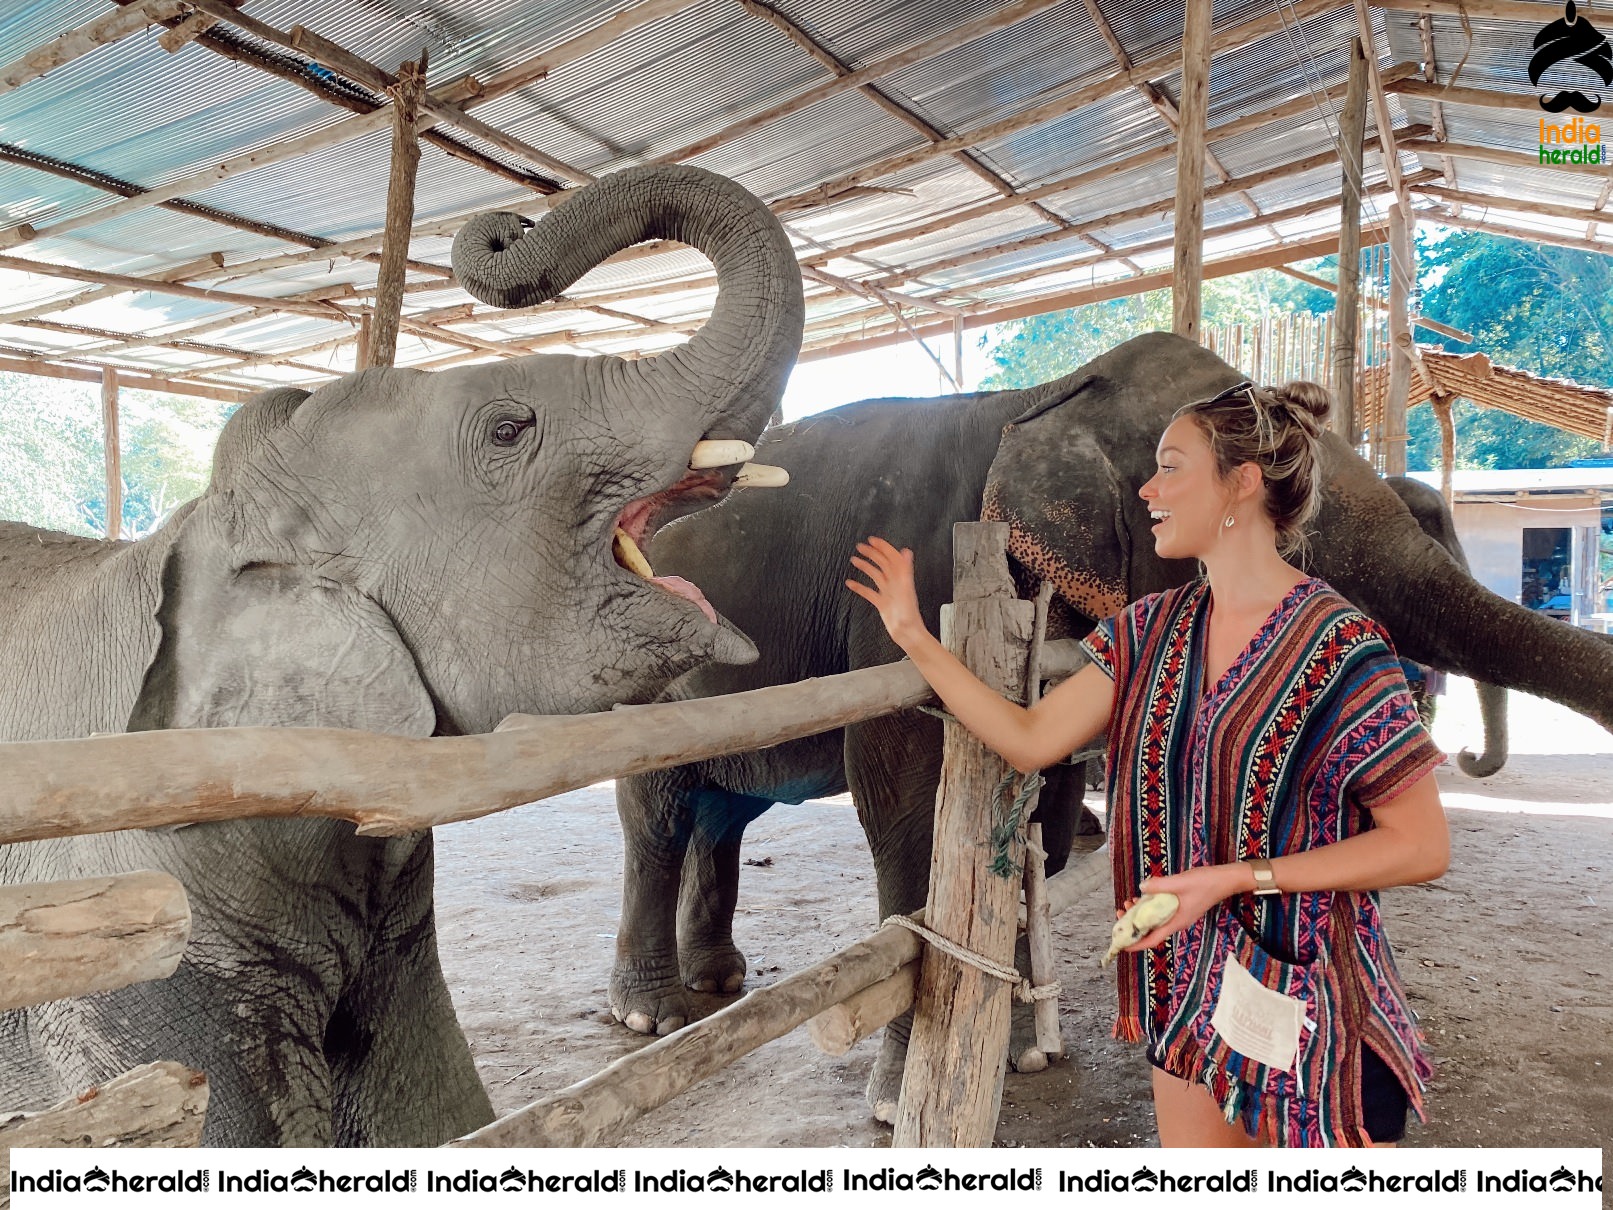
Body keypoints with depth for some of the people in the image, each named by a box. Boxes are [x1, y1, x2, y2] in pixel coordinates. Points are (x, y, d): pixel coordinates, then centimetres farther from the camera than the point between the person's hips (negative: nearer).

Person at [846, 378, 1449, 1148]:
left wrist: (1236, 877, -22)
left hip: (1311, 1005, -5)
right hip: (1192, 991, 6)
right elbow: (1030, 739, 0)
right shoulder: (1154, 630, 1)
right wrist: (914, 636, -1)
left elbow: (1422, 846, -15)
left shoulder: (1337, 646, -17)